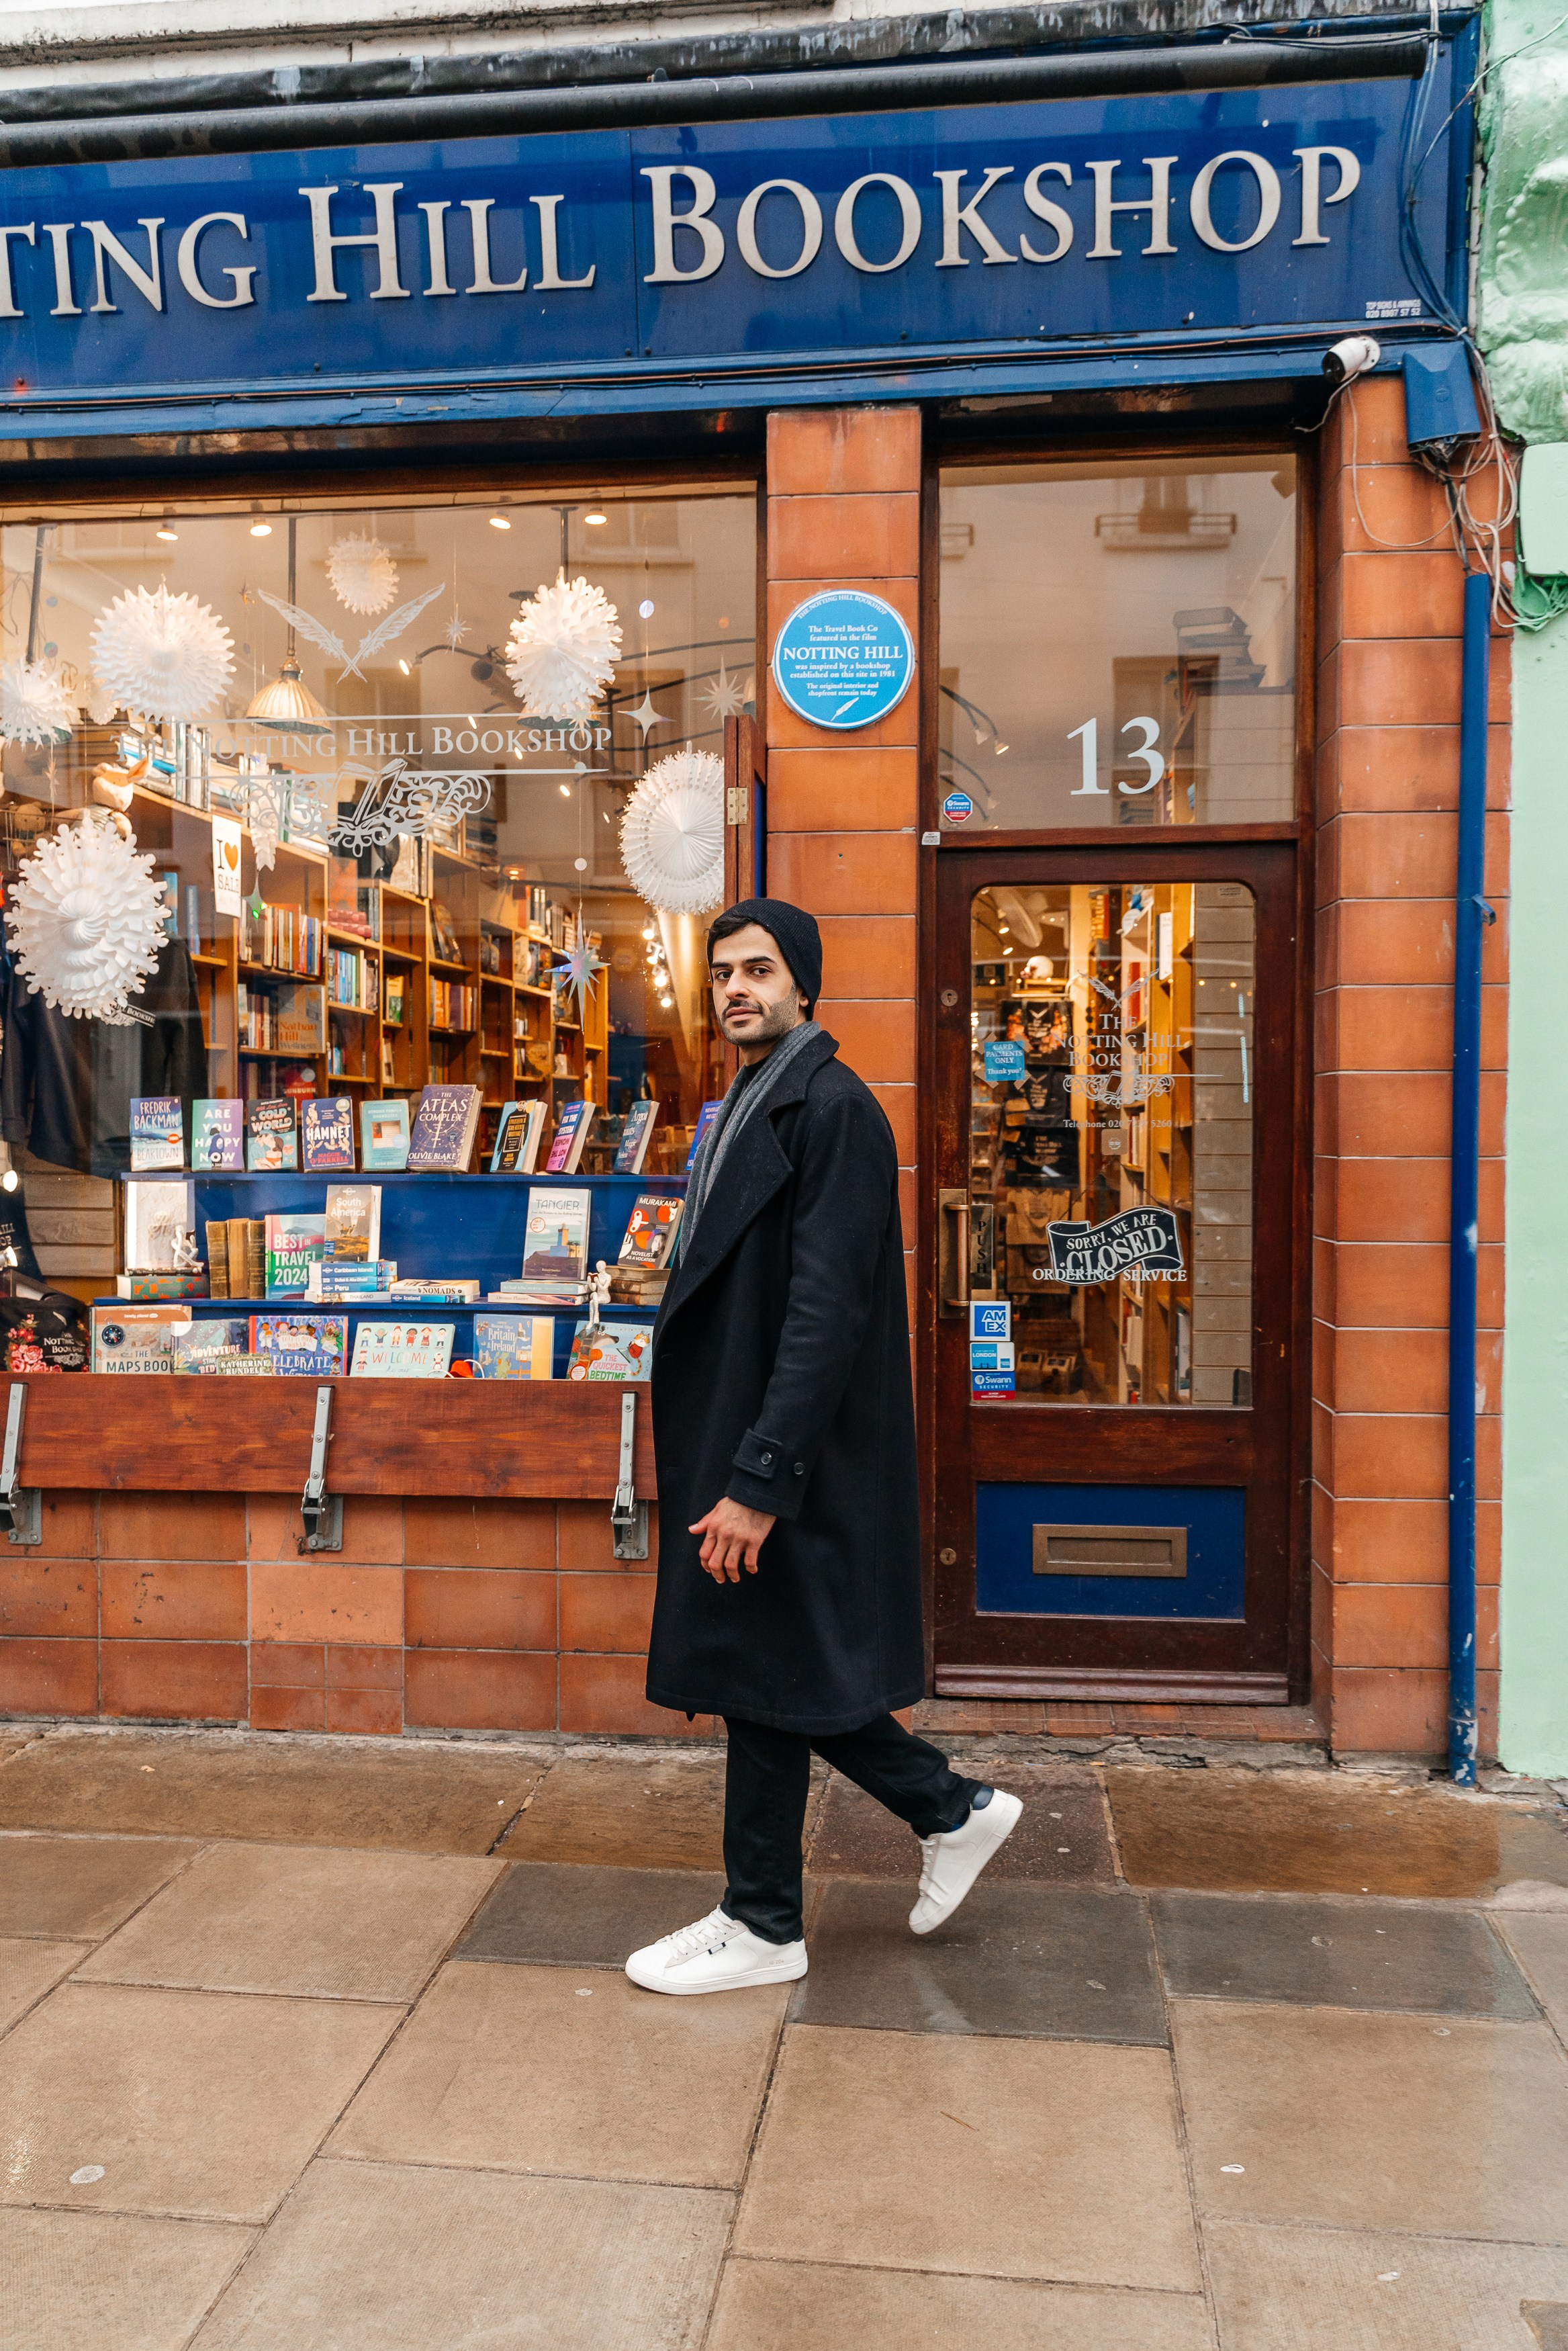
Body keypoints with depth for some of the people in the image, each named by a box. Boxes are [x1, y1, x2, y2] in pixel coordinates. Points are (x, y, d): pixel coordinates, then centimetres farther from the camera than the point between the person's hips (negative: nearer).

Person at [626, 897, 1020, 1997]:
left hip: (787, 1460, -10)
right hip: (739, 1448, 10)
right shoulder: (746, 1110, 14)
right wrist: (726, 1466, 17)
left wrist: (756, 1480, -24)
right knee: (768, 1676, 17)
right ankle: (954, 1809, 34)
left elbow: (826, 1313, -23)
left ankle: (762, 1928, 24)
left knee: (763, 1677, 4)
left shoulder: (833, 1108, -16)